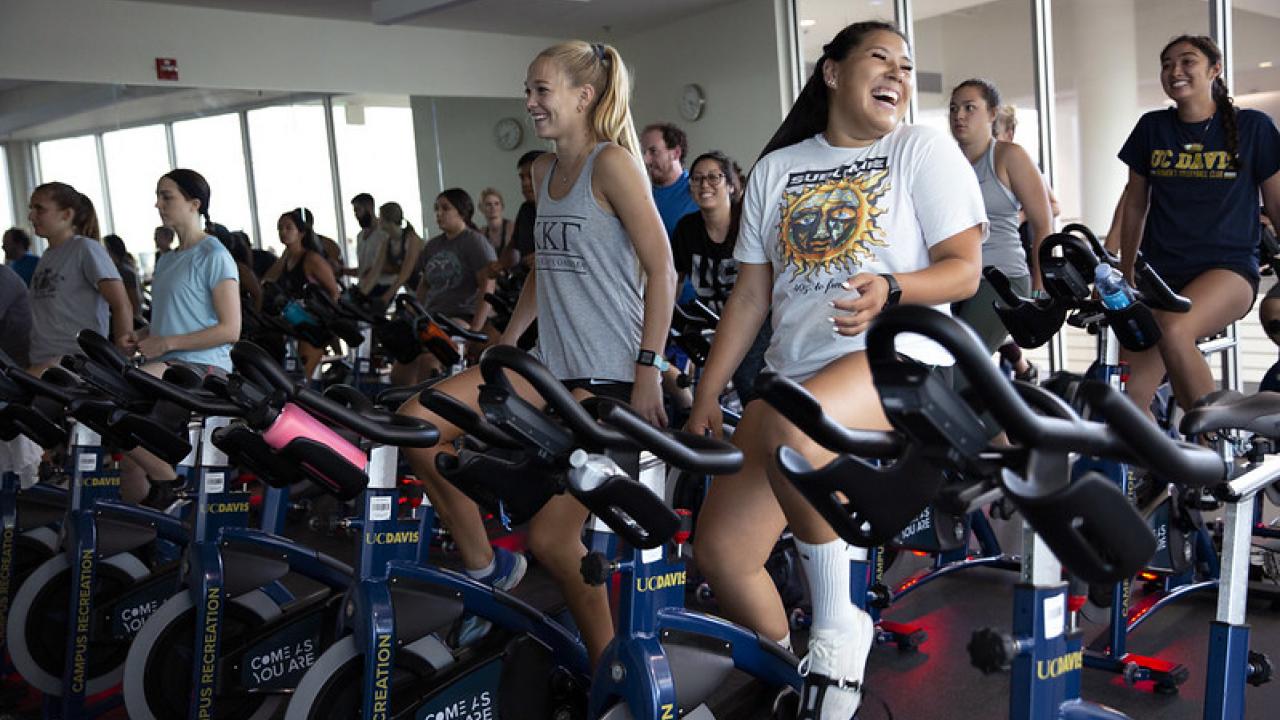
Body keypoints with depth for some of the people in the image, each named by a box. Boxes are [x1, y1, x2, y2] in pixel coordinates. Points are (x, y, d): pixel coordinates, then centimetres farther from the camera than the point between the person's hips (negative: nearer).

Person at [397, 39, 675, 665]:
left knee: (551, 538, -7)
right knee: (416, 420, -6)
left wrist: (648, 371, -17)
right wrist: (505, 342, 17)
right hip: (551, 363, 8)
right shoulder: (544, 172, 15)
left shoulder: (611, 162, -9)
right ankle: (486, 567, 9)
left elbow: (662, 271, -12)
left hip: (609, 374, -8)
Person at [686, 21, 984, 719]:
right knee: (718, 552, -5)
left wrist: (890, 288, -24)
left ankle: (838, 626, -16)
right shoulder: (778, 167, 15)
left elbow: (964, 269, -3)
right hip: (793, 371, 5)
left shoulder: (923, 148, 5)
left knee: (790, 427, -39)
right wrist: (705, 399, 8)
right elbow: (749, 295, 14)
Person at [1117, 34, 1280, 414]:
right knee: (1127, 396, -13)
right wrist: (1125, 277, 17)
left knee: (1172, 330, -37)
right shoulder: (1152, 128, 8)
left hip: (1227, 268, -3)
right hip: (1160, 273, 3)